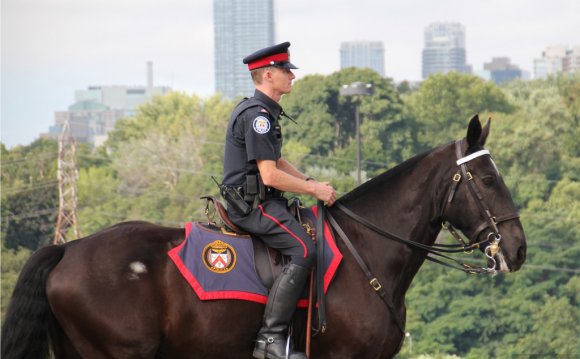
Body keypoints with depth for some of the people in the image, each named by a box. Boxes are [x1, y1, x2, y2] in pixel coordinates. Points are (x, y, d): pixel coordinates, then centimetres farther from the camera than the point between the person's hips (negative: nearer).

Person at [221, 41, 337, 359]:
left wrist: (310, 182, 12)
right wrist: (315, 190, -12)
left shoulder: (265, 112, 18)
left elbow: (277, 161, 27)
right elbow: (270, 175, -21)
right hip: (253, 204, -11)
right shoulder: (257, 114, -17)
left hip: (259, 201, 11)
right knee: (304, 250, -25)